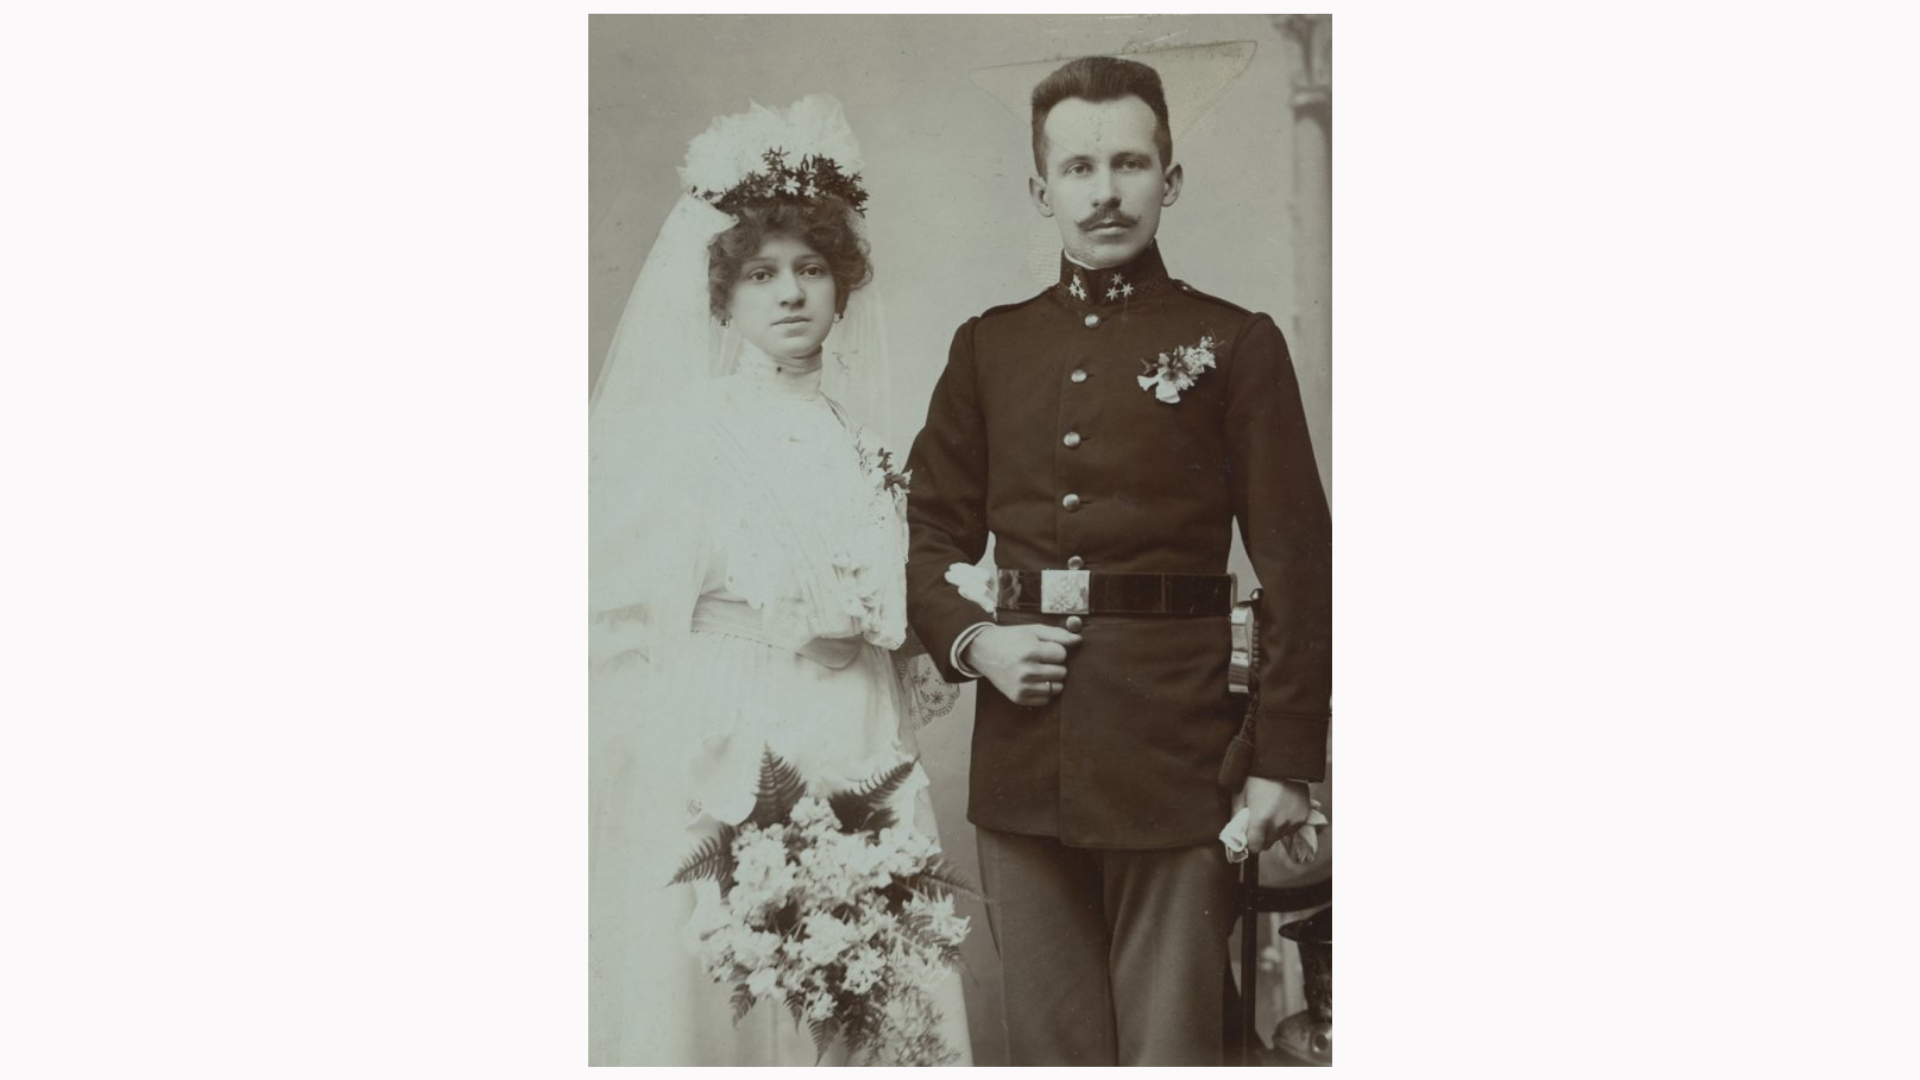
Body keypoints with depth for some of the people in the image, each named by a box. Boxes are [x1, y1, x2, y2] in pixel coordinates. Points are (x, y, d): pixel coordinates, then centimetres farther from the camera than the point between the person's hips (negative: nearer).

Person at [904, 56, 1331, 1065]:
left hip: (1173, 755, -3)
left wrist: (1285, 758, -5)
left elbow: (1294, 563, 0)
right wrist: (969, 638, -4)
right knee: (1049, 1047, 11)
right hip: (1021, 761, 3)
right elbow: (933, 529, 16)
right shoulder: (988, 347, 14)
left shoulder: (1234, 344, 4)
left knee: (1169, 1046, 3)